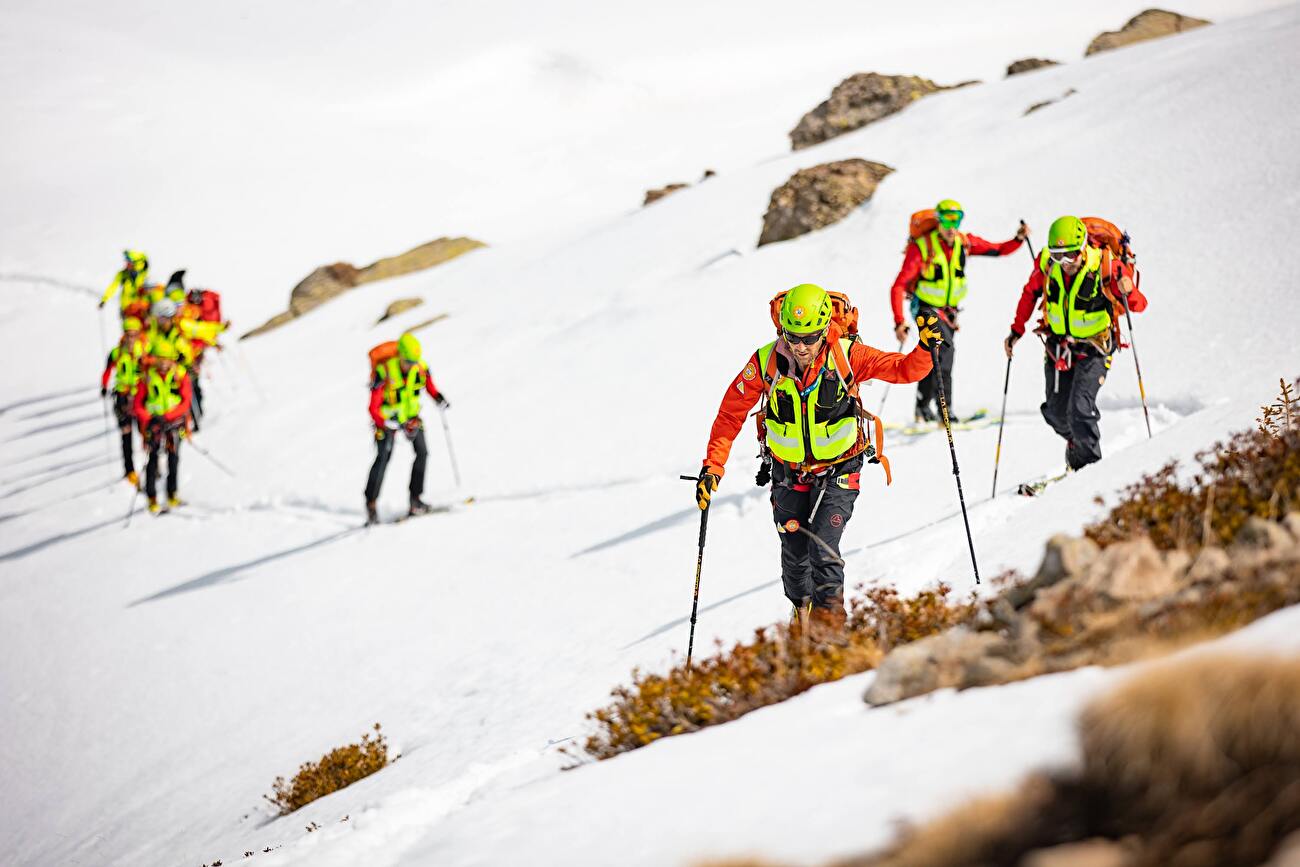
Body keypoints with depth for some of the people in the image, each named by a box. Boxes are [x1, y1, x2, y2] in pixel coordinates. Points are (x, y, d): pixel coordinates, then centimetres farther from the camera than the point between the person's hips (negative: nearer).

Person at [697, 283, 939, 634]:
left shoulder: (845, 356, -20)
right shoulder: (765, 362, -18)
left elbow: (904, 370, -15)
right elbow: (730, 414, -10)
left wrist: (925, 349, -36)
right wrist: (712, 466, -17)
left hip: (838, 470, -2)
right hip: (789, 474, 2)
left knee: (823, 550, -19)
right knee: (794, 558, 10)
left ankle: (830, 622, -7)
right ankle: (803, 615, 37)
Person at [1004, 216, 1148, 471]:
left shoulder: (1106, 266, -24)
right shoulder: (1046, 264, -16)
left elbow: (1139, 306, -22)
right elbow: (1030, 294, 5)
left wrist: (1128, 292, -44)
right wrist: (1017, 330, 4)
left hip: (1093, 347, -4)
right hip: (1058, 344, 4)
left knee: (1080, 408, -20)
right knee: (1056, 412, 11)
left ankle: (1090, 464, -4)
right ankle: (1076, 440, 43)